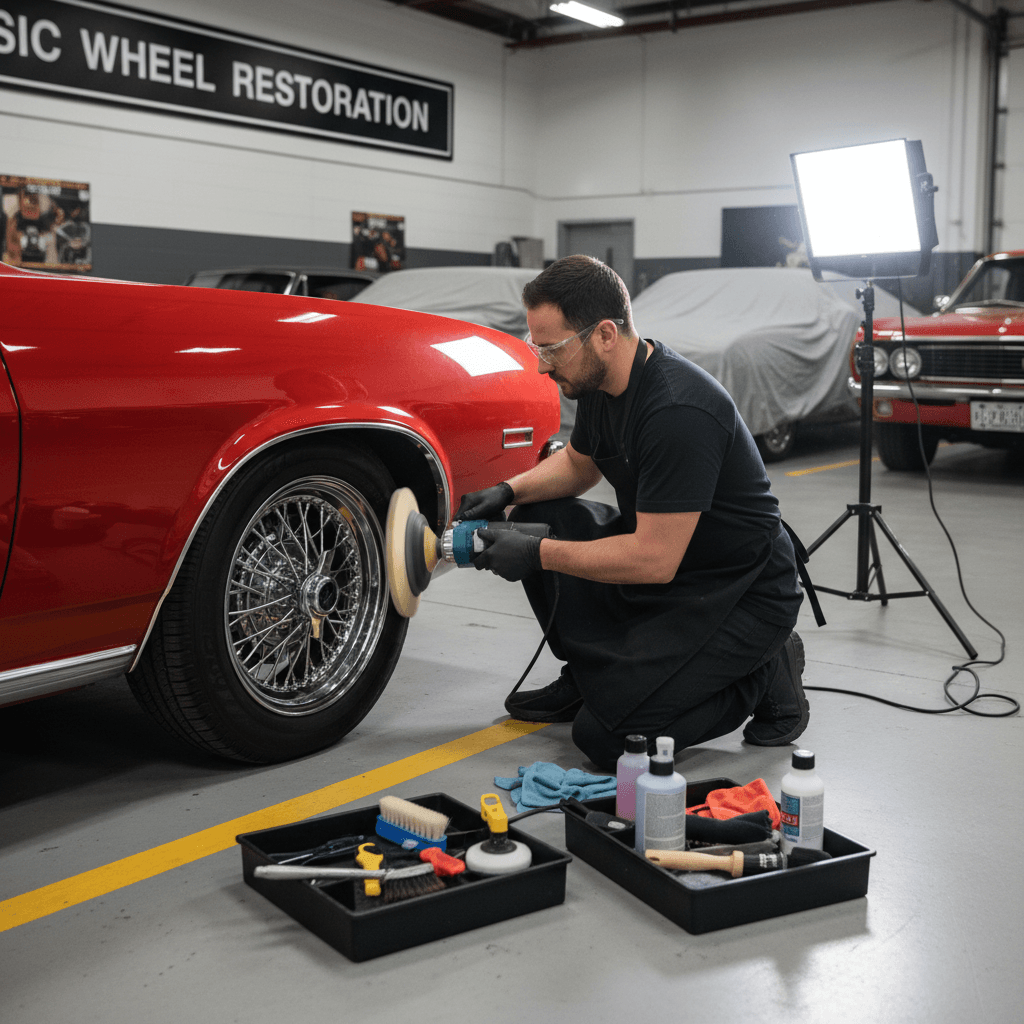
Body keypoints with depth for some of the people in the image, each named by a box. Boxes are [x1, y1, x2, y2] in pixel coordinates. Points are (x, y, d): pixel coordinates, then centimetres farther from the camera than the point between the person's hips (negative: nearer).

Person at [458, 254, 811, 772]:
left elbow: (655, 560, -29)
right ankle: (590, 675, 14)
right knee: (537, 519, 1)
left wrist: (540, 555, -22)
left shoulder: (679, 413, -30)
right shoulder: (600, 380, -1)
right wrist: (508, 491, 1)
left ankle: (766, 676, 2)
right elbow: (577, 462, 19)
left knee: (606, 735, -17)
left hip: (743, 594, -9)